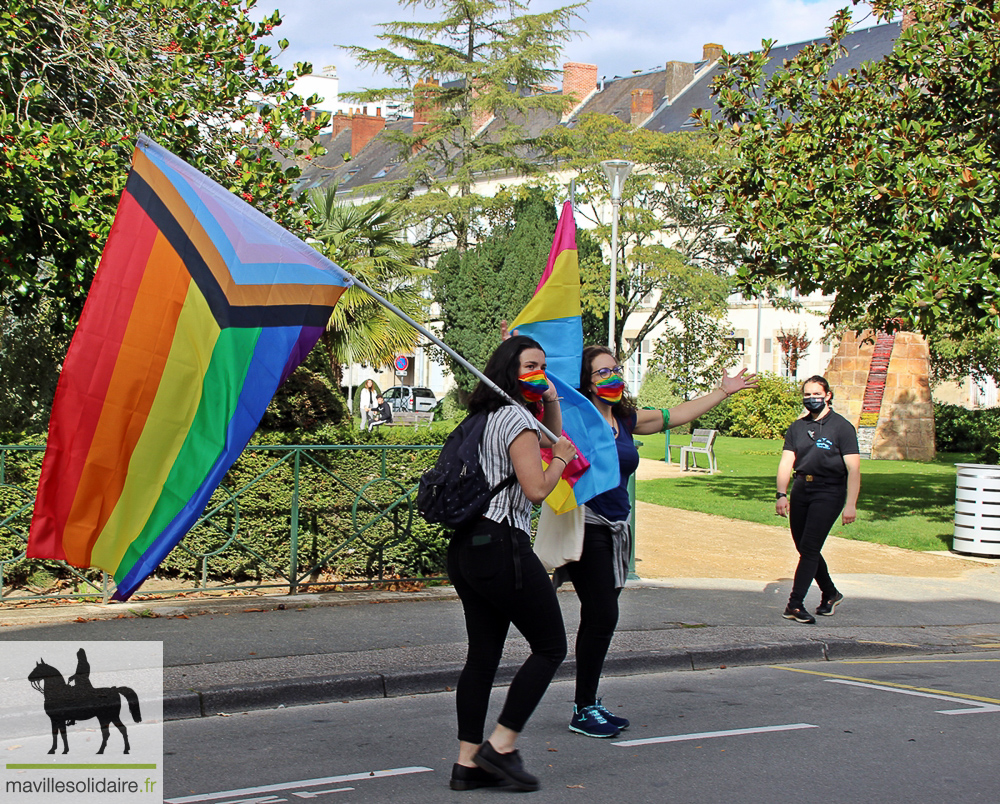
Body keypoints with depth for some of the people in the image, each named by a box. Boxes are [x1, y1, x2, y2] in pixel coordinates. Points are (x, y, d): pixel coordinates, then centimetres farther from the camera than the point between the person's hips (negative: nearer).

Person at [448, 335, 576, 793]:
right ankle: (500, 747, 1)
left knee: (483, 653, 11)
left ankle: (468, 762, 10)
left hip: (466, 546, 9)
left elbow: (554, 442, 32)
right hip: (501, 545, -9)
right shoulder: (516, 417, -10)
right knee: (550, 647, 3)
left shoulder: (485, 418, 19)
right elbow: (537, 489, -17)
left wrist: (552, 404, 18)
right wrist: (561, 458, -1)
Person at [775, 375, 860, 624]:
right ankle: (830, 594, 29)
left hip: (829, 493, -6)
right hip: (801, 490, 6)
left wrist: (850, 504, -15)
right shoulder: (797, 427, 10)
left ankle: (794, 605, -12)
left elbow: (853, 468, -9)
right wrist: (781, 494, -9)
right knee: (804, 547, 10)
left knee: (809, 547, -12)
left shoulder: (841, 427, -5)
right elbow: (786, 462, 5)